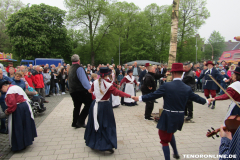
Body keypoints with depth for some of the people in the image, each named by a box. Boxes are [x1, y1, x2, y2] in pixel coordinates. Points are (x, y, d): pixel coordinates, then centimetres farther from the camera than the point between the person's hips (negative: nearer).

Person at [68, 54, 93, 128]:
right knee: (89, 103, -1)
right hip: (80, 90, -9)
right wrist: (89, 88, -30)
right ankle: (80, 121, -5)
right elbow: (83, 79, -23)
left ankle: (75, 122, 20)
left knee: (77, 106, 17)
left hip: (72, 91, 9)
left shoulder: (70, 69, 15)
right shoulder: (79, 68, -11)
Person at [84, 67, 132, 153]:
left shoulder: (95, 82, 0)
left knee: (94, 123, 21)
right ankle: (108, 146, 2)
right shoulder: (108, 85, -18)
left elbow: (91, 89, 22)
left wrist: (90, 90, 47)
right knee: (107, 124, 4)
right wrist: (129, 96, -23)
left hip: (95, 105, 6)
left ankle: (90, 140, 39)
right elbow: (118, 92, -24)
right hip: (104, 106, -5)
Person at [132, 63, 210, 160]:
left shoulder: (166, 86, -16)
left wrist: (139, 98, -1)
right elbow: (196, 98, 14)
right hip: (180, 117, 6)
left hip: (168, 117, -6)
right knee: (170, 133, 33)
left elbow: (153, 95, -13)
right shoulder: (187, 88, -2)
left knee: (165, 139, 12)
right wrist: (206, 101, 35)